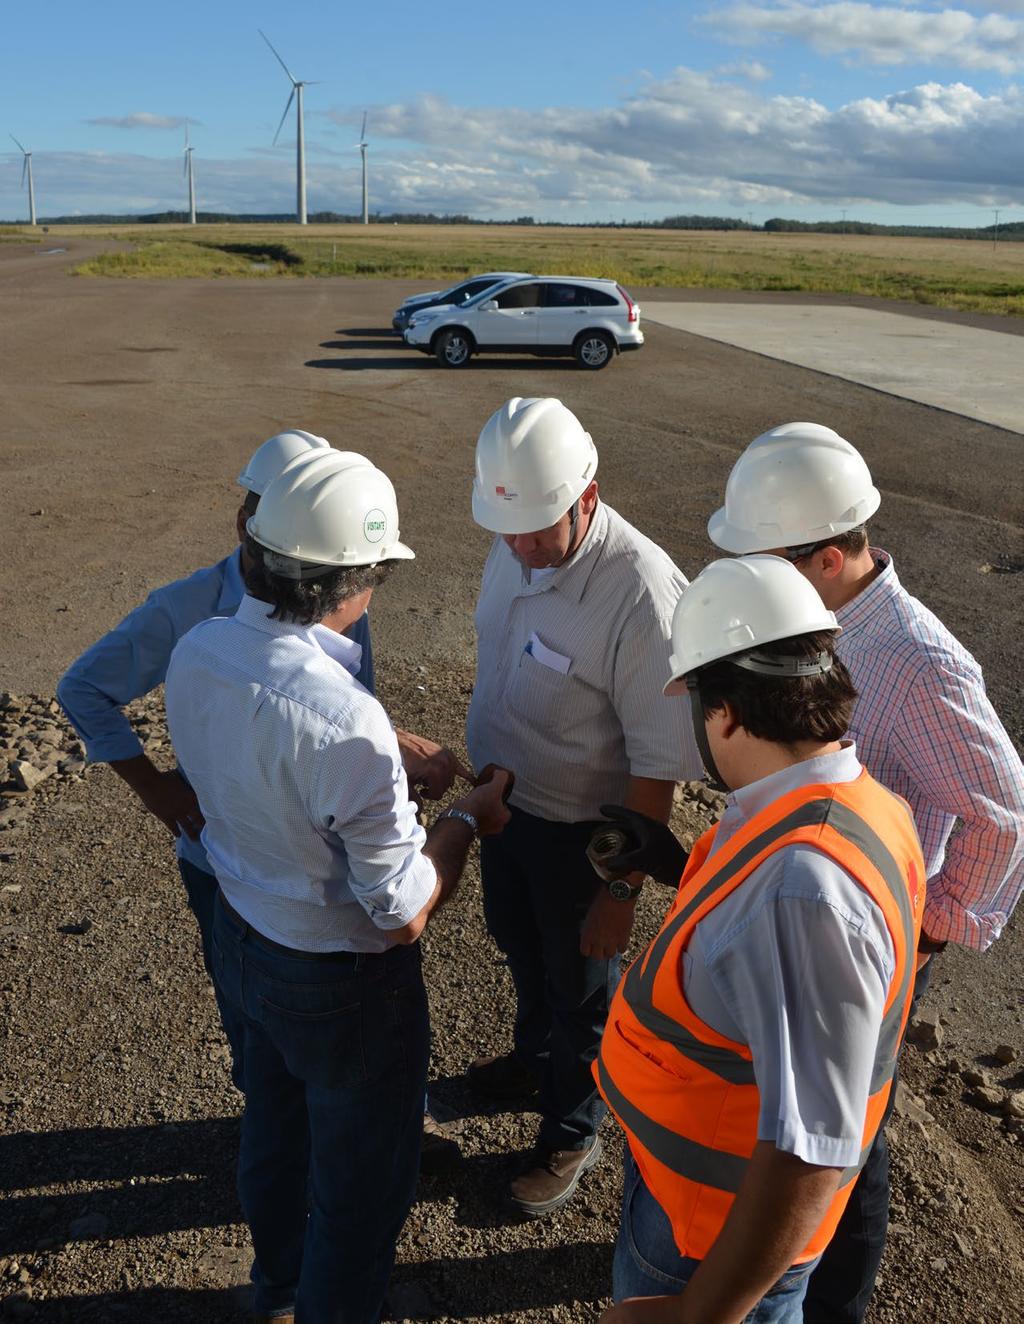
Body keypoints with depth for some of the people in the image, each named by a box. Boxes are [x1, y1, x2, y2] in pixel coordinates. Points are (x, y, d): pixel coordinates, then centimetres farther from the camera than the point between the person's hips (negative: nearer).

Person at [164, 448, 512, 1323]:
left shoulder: (194, 653, -13)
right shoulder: (347, 725, -37)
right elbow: (404, 915, -27)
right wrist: (467, 819, -11)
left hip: (242, 937, 8)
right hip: (338, 980, -8)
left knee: (274, 1128, 32)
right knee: (364, 1179, 19)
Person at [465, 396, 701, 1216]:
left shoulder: (644, 594, -33)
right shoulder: (515, 548, -9)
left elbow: (658, 769, -26)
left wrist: (621, 893, -20)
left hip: (581, 832, -7)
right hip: (504, 801, 7)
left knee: (579, 987, 17)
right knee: (518, 945, 30)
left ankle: (572, 1134, 45)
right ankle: (536, 1058, 61)